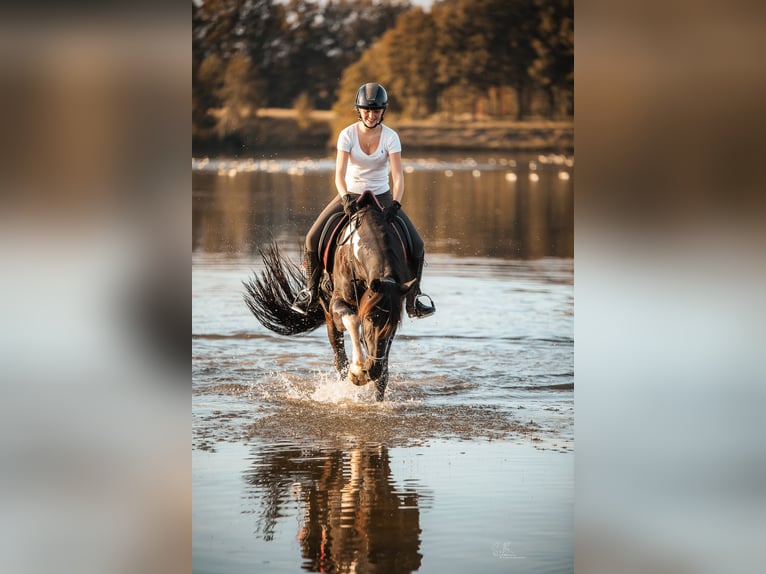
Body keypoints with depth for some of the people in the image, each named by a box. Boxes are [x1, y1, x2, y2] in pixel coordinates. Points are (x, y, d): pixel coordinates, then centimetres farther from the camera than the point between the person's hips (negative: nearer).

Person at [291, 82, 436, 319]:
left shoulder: (390, 137, -11)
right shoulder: (347, 135, -12)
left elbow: (398, 176, -19)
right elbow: (339, 174, -20)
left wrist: (395, 203, -36)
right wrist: (346, 199, -38)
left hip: (382, 196, 0)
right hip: (350, 195, 0)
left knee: (416, 246, -13)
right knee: (313, 239, -14)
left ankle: (413, 297, 7)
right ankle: (311, 291, 7)